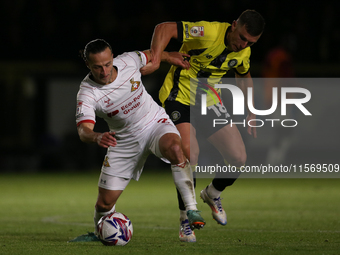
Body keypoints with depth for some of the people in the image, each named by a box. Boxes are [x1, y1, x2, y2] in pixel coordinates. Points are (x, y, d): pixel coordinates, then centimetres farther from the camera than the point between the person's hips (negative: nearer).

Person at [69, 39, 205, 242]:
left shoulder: (128, 61, -16)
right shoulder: (87, 94, -24)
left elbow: (149, 56, 10)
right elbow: (84, 130, -37)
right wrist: (98, 137, -58)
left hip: (156, 123, 0)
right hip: (125, 140, 0)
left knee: (174, 149, -37)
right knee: (105, 204, 0)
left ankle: (192, 210, -31)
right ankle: (100, 233, 36)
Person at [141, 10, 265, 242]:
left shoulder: (244, 52, -2)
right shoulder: (209, 33, -25)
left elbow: (244, 74, 20)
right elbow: (165, 28, -29)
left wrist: (250, 112, 18)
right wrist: (155, 60, -44)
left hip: (210, 101, 7)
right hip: (180, 97, -6)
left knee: (239, 158, -3)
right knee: (190, 153, -28)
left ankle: (213, 194, 30)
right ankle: (186, 218, -11)